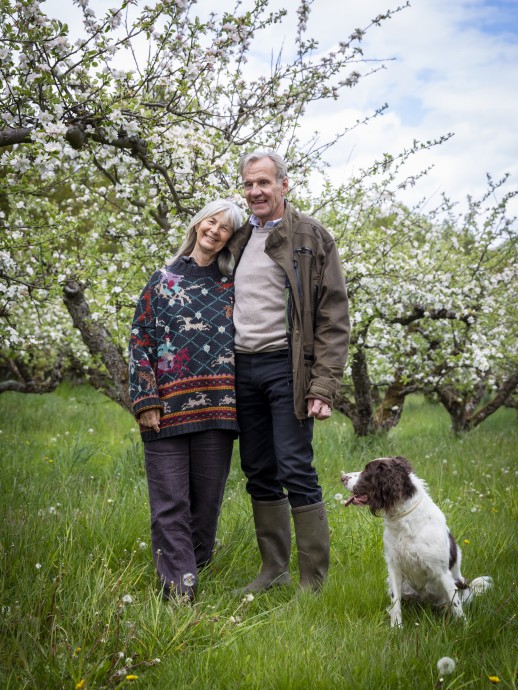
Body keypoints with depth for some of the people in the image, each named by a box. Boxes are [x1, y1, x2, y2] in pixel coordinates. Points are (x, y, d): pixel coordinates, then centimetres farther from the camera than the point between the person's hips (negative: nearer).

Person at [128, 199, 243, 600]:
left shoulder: (231, 287, 12)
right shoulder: (164, 281, 8)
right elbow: (141, 341, 3)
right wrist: (145, 401, -6)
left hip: (218, 408, 2)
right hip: (168, 407, -2)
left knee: (207, 499, 6)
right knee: (170, 501, -4)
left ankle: (194, 570, 19)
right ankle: (178, 585, -1)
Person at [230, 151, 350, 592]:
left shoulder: (312, 237, -1)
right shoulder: (238, 241, 16)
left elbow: (334, 318, -7)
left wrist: (324, 385, -15)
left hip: (285, 365, -6)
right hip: (242, 367, 6)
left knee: (296, 472, -8)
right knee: (259, 473, 10)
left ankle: (314, 583, -1)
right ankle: (274, 570, 21)